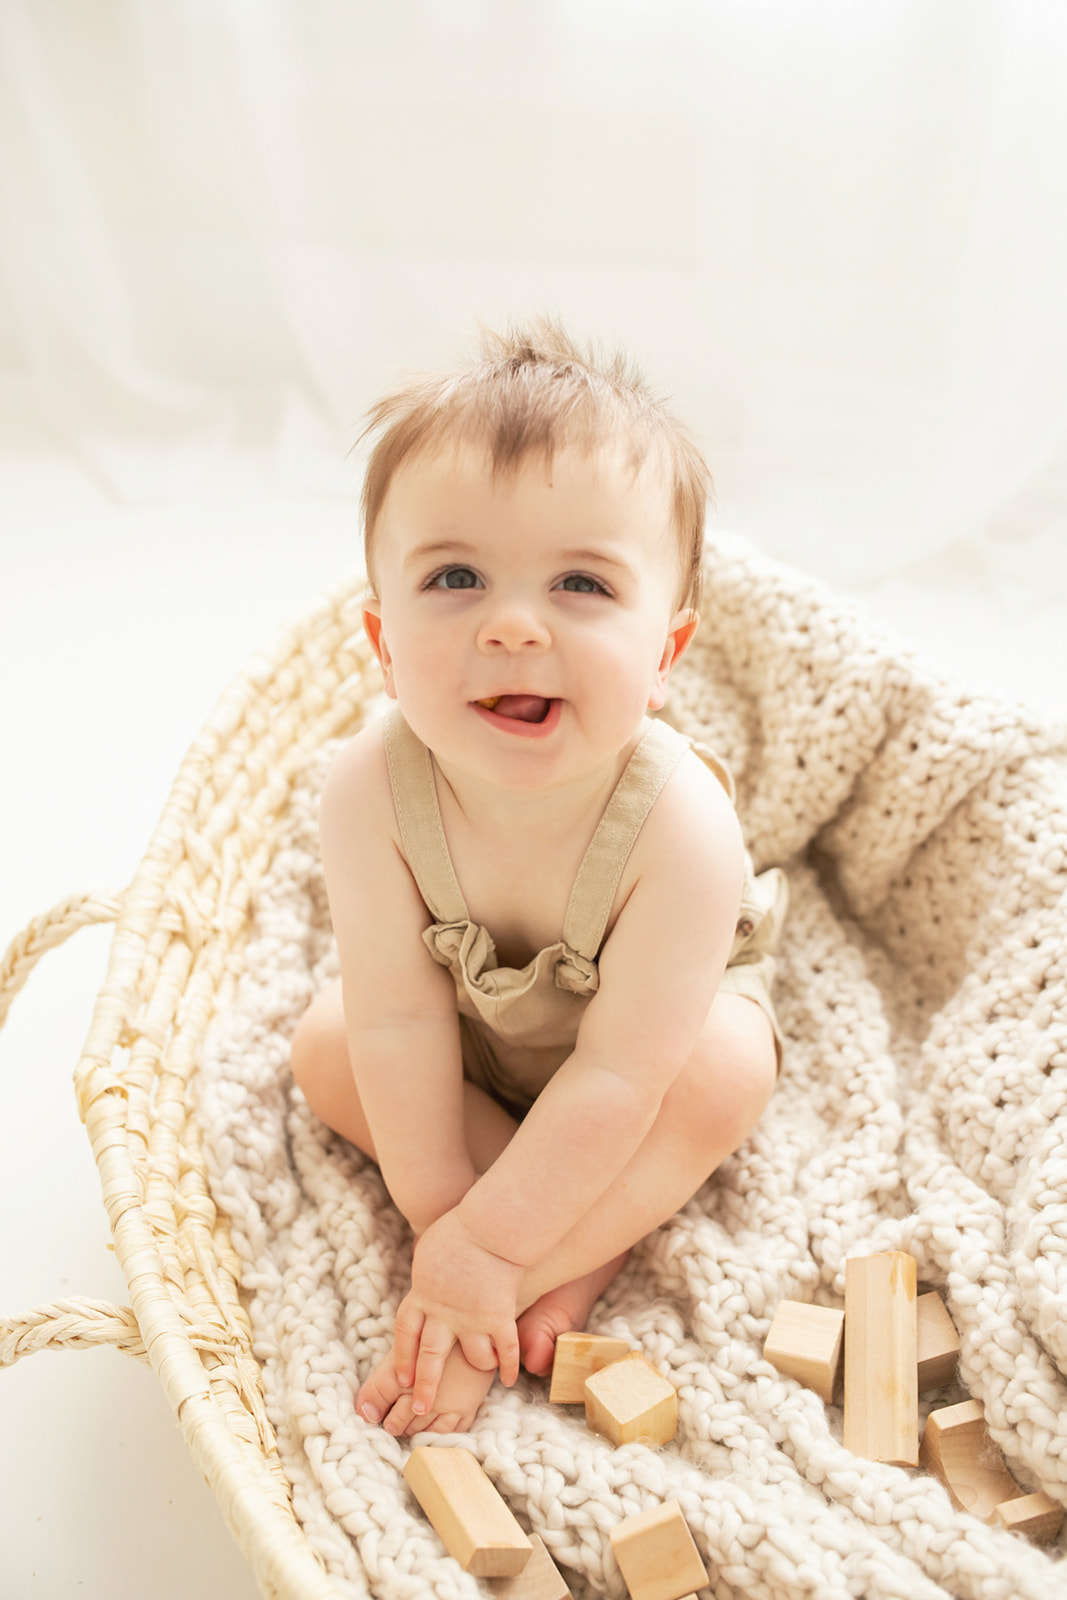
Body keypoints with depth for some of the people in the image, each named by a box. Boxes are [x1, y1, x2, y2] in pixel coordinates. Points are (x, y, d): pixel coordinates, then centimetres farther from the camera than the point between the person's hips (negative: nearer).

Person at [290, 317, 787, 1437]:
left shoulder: (680, 827, -40)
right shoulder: (370, 791, -34)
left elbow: (617, 1074, -33)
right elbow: (402, 1021, -25)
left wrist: (483, 1242, -30)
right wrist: (438, 1210, -21)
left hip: (664, 1007, -3)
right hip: (477, 1019, 3)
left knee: (723, 1074, -29)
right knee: (326, 1047, -12)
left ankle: (544, 1276, -15)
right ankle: (587, 1245, -9)